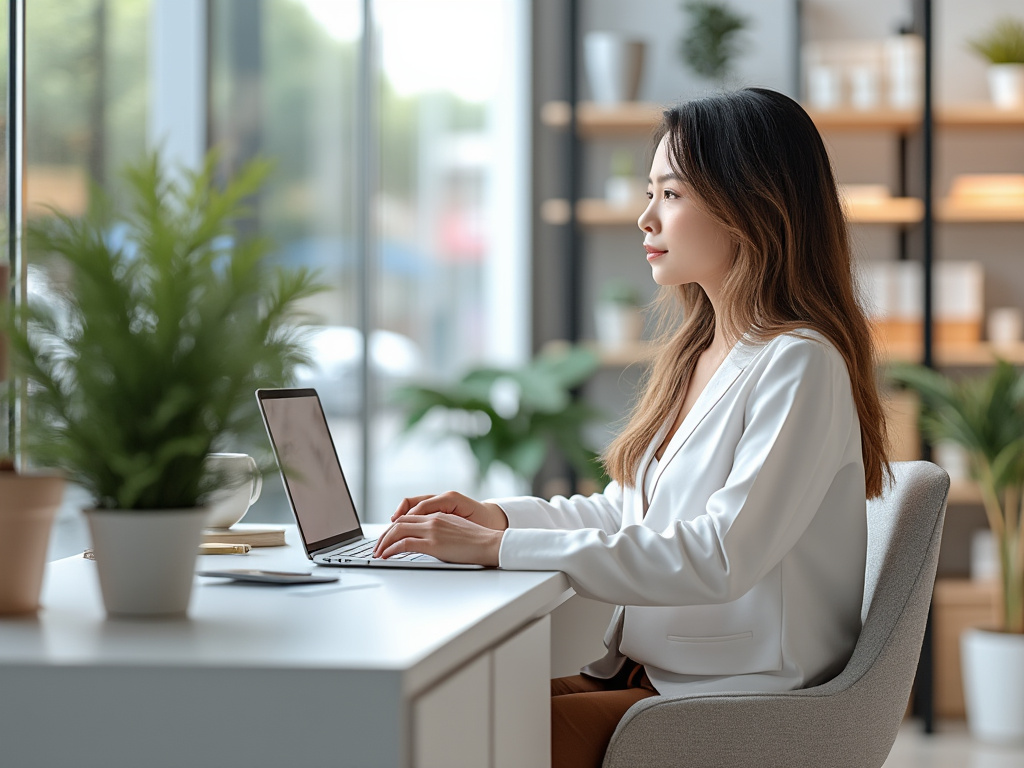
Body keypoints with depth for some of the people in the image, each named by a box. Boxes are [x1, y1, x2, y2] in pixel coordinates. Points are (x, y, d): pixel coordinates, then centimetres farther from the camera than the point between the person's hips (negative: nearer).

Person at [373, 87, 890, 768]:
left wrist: (501, 548, -26)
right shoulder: (697, 355, 14)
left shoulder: (800, 366, -15)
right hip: (647, 675, 8)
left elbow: (721, 556, -26)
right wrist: (501, 516, 4)